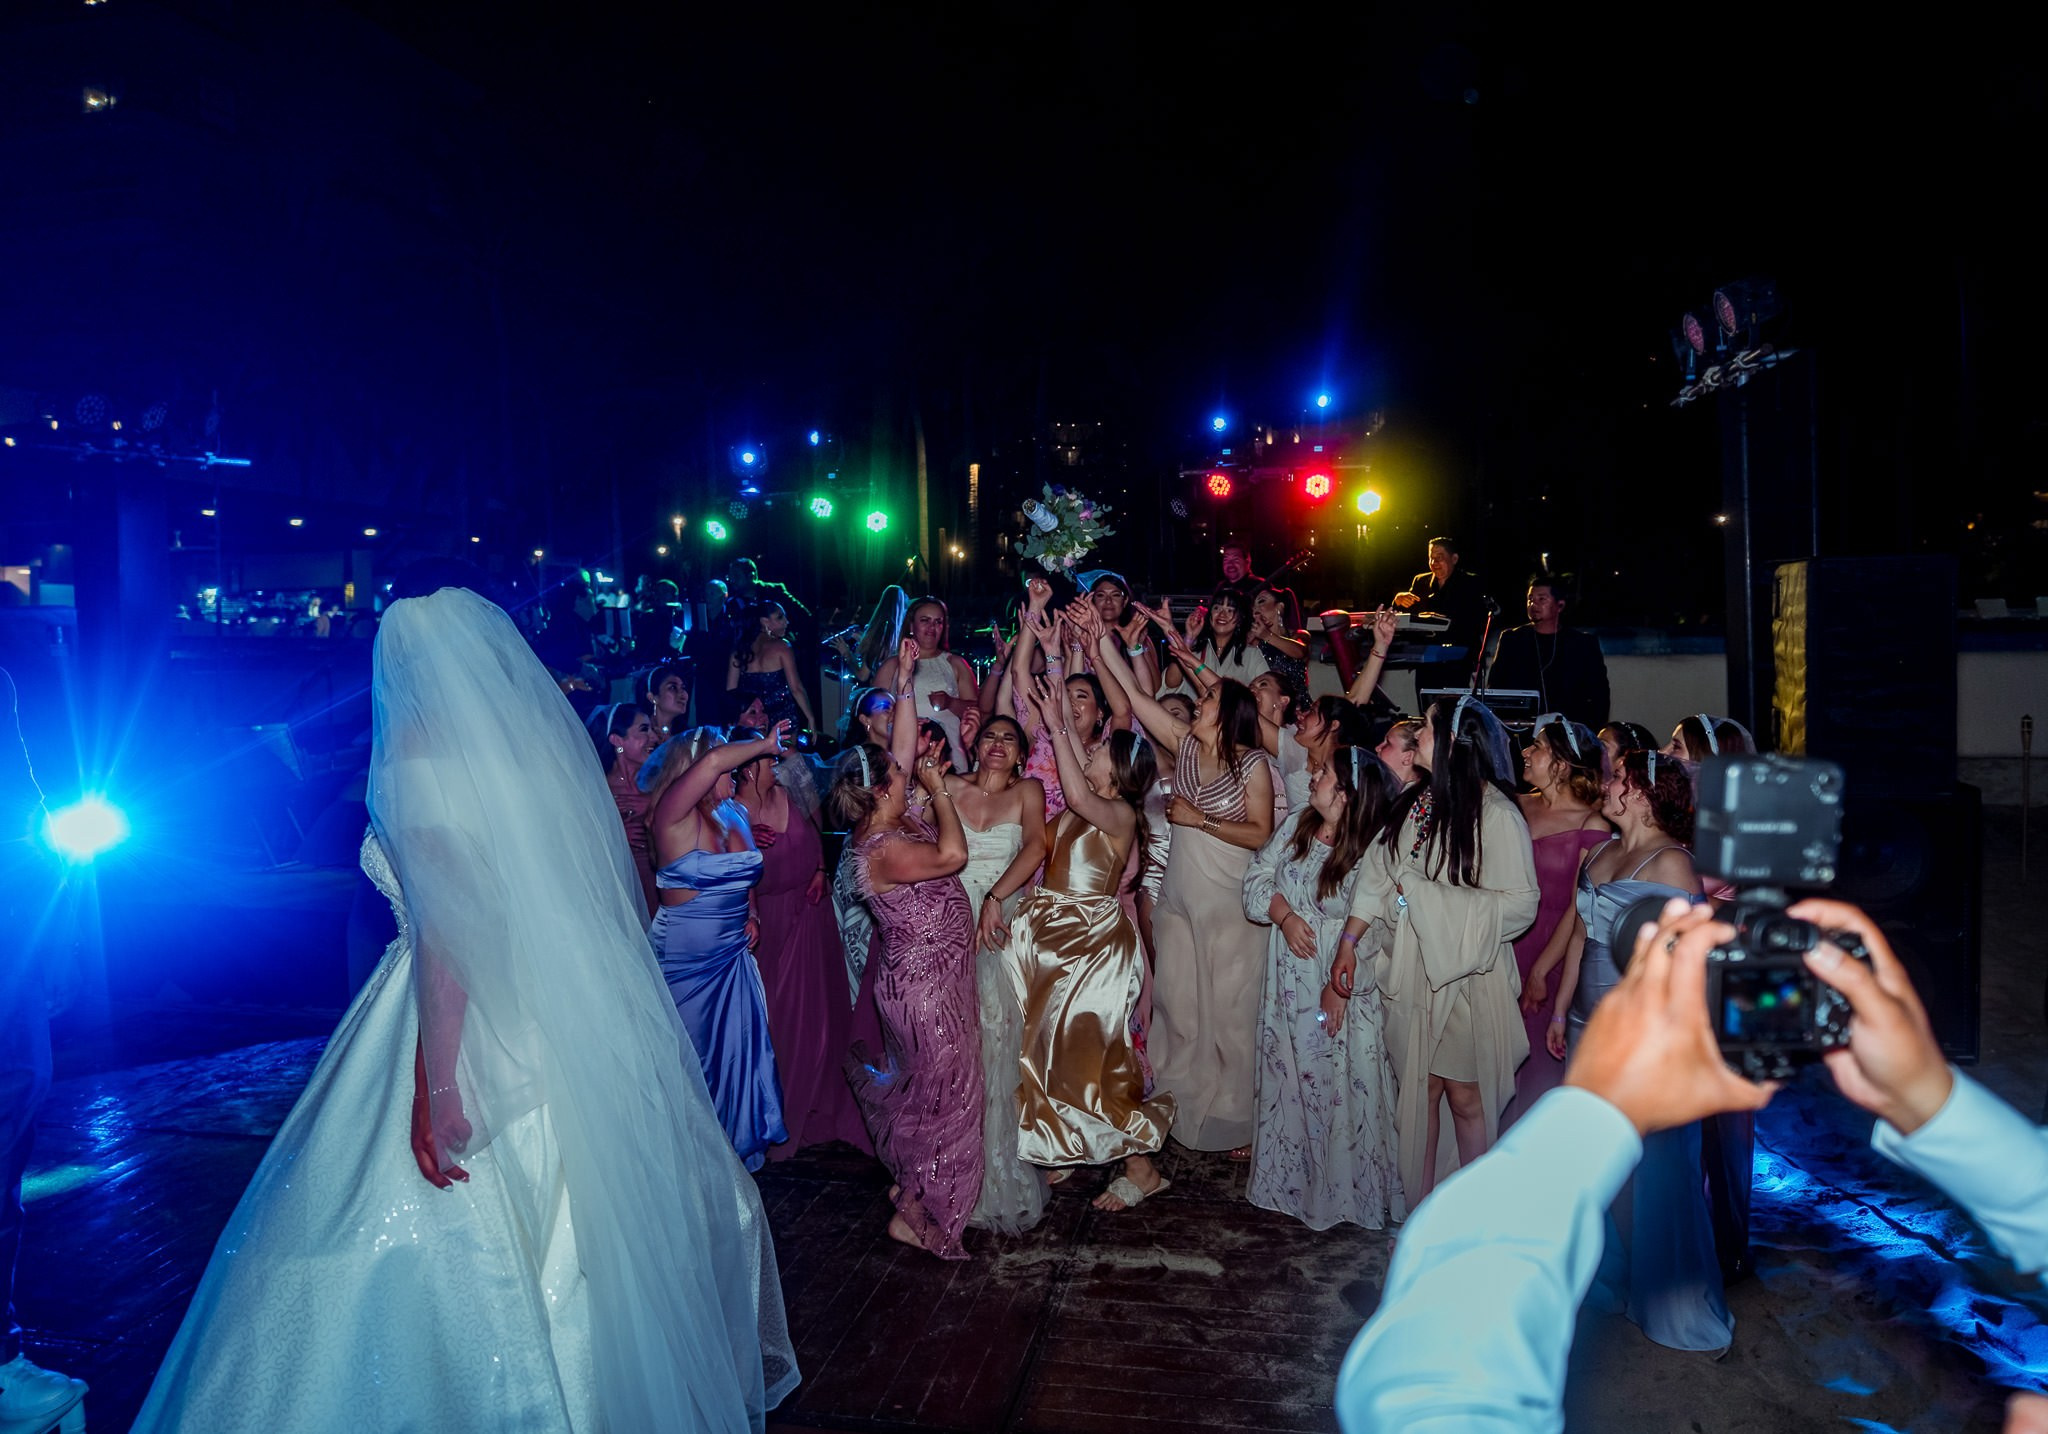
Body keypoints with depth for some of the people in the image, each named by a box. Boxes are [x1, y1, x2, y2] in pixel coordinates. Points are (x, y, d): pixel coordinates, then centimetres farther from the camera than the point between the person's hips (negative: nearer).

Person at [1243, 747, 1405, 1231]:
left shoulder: (1373, 848, -18)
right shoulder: (1297, 823, 1)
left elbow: (1367, 928, -19)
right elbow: (1258, 875, 5)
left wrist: (1340, 984, -18)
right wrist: (1284, 915, -12)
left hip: (1340, 975, -6)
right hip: (1289, 974, 6)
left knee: (1338, 1079, 4)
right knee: (1288, 1072, 15)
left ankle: (1341, 1187, 22)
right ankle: (1289, 1177, 32)